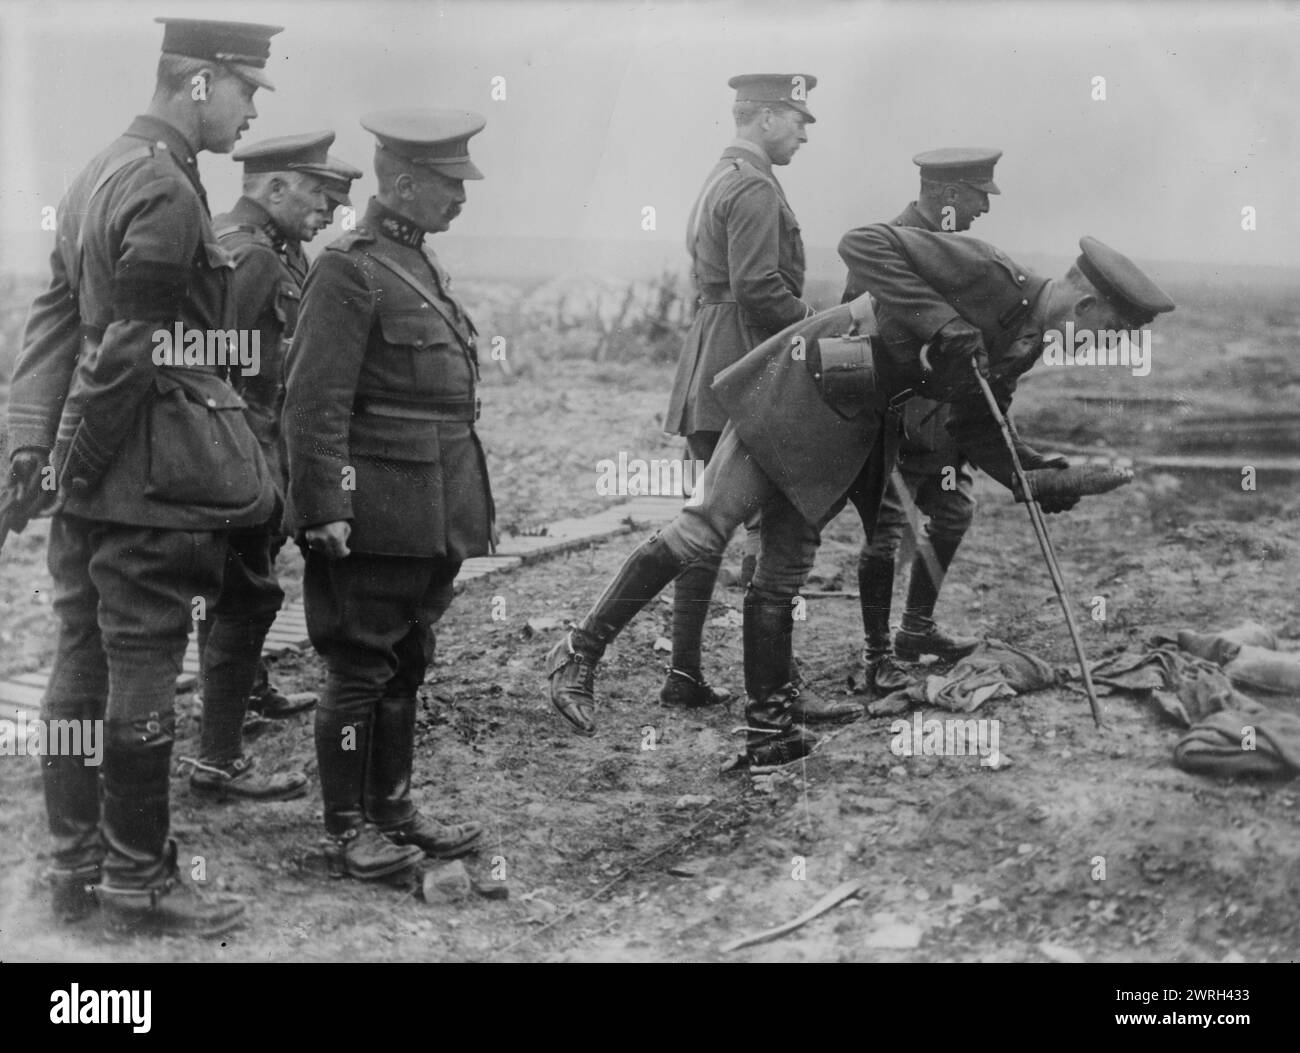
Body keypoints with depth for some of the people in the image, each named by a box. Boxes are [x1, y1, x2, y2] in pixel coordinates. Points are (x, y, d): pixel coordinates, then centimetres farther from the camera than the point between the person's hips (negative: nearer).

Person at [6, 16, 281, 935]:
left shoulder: (103, 171, 14)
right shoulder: (166, 191, -17)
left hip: (94, 480, 10)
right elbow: (126, 351, -20)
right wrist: (77, 463, -13)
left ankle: (75, 864, 24)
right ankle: (137, 882, 11)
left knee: (82, 663, 13)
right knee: (142, 674, 0)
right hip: (151, 479, -9)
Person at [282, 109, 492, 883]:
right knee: (361, 668, 1)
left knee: (406, 668, 16)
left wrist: (462, 510, 18)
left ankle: (393, 809, 27)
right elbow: (316, 403, -17)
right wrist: (326, 510, -21)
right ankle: (348, 827, 12)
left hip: (432, 519, 9)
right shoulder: (350, 270, -13)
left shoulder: (422, 264, 15)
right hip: (376, 519, -9)